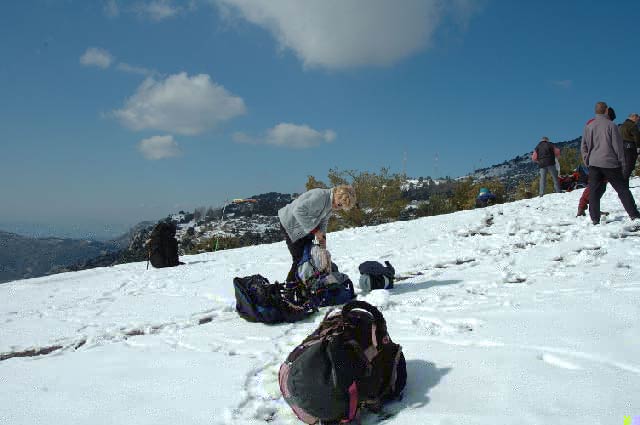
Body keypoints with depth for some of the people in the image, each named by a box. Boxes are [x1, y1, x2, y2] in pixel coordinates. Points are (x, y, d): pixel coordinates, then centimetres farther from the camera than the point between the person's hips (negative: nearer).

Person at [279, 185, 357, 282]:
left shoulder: (331, 205, -1)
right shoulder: (320, 196, -31)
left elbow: (323, 221, 6)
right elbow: (298, 211, -38)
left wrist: (322, 237, -13)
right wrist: (314, 230, -33)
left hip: (305, 229, 9)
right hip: (290, 225, -9)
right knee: (300, 258, -10)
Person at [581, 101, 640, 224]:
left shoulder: (588, 126, 5)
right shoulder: (611, 125, -5)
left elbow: (583, 146, 9)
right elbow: (618, 146, -4)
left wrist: (587, 161, 16)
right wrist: (623, 163, 2)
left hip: (594, 163, 3)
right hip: (610, 163, -2)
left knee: (594, 191, 4)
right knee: (622, 189, 5)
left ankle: (595, 218, 0)